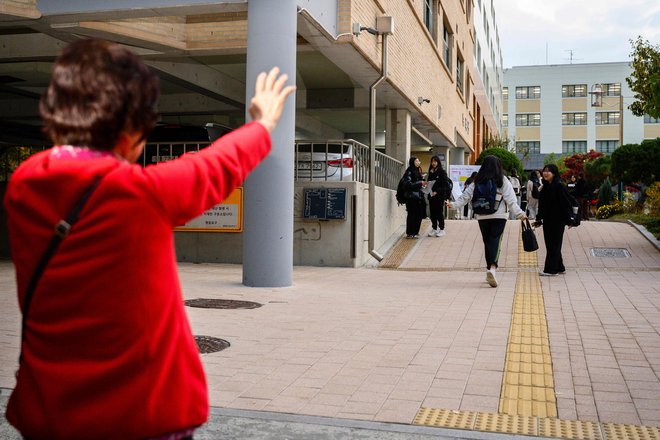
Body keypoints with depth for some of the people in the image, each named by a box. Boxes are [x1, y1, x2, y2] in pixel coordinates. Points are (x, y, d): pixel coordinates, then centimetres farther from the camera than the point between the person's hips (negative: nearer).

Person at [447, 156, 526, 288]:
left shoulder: (477, 181, 6)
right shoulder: (502, 180, -1)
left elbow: (466, 195, 5)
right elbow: (510, 200, -6)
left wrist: (454, 204, 12)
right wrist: (519, 214, -6)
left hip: (482, 216, 3)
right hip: (499, 216, -3)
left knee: (487, 242, 13)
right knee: (495, 241, -8)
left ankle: (490, 269, 18)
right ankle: (492, 268, -29)